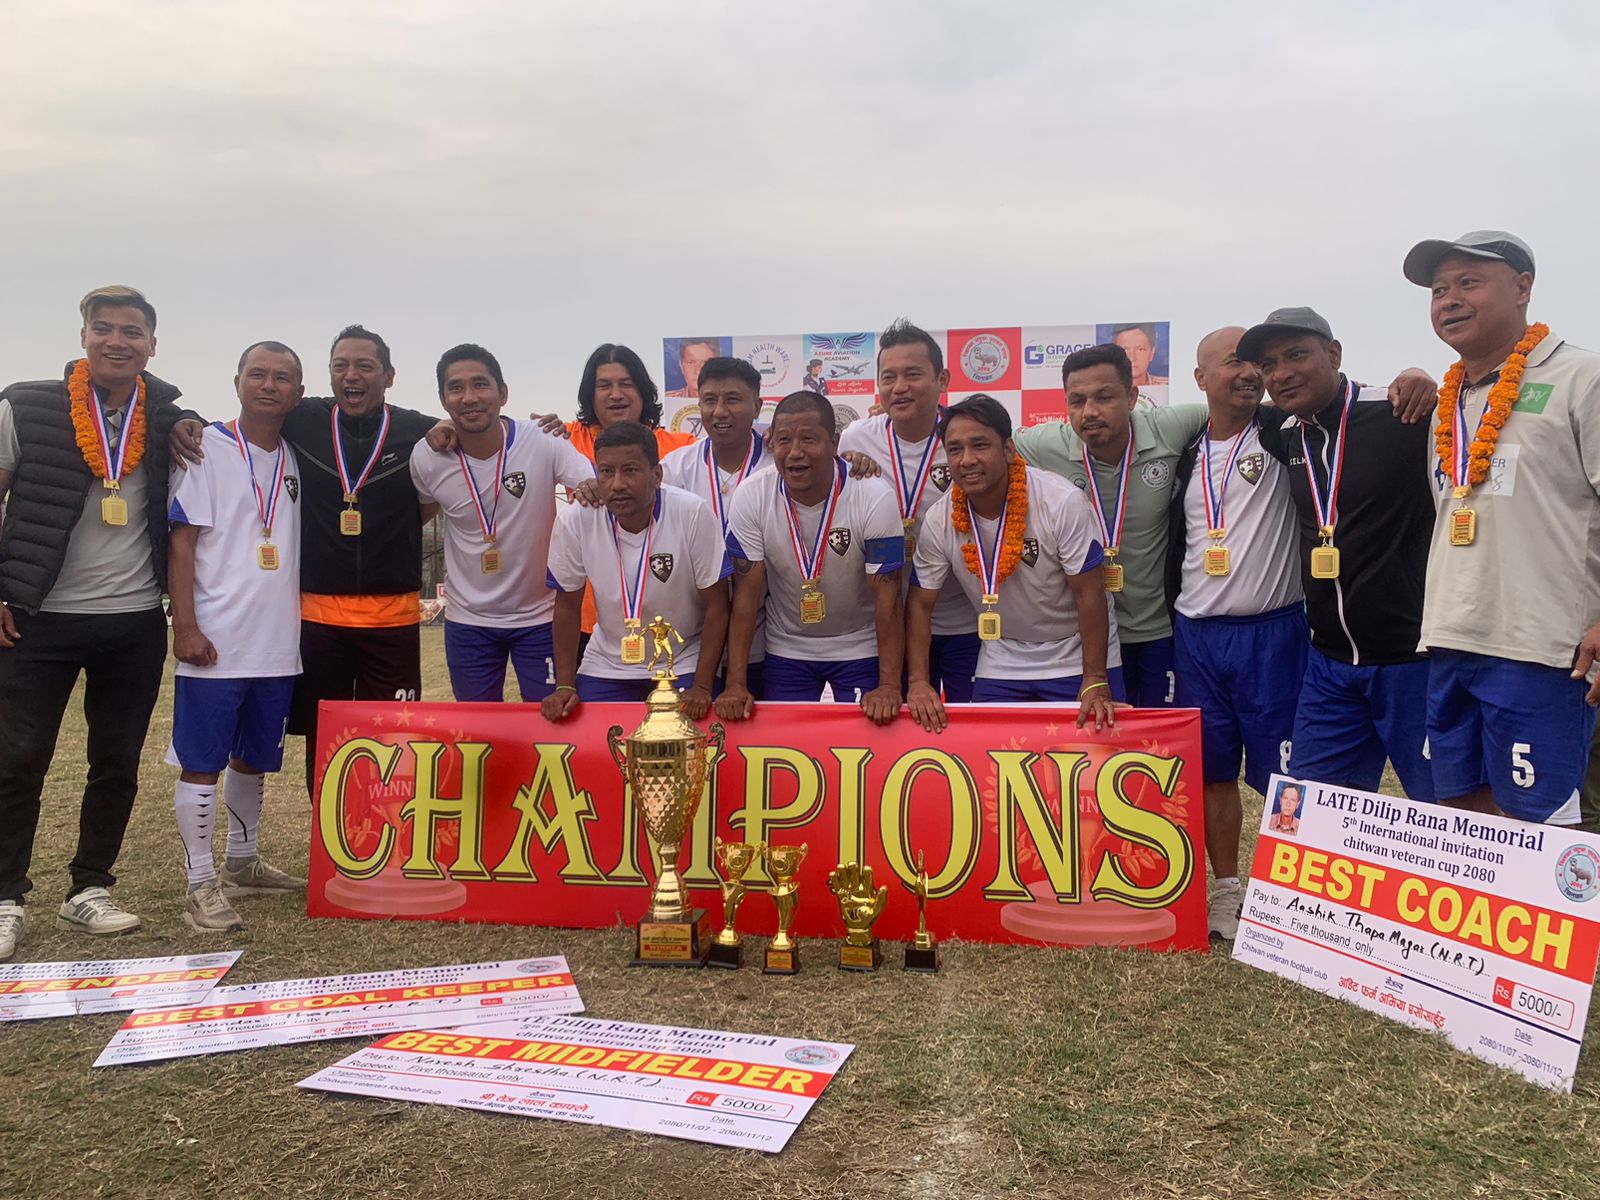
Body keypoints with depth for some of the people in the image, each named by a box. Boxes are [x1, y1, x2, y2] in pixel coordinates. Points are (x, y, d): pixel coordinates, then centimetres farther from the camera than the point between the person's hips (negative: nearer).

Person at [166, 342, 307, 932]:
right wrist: (185, 627, -14)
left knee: (254, 760, 16)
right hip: (214, 641, -5)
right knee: (201, 763, -1)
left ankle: (241, 864, 30)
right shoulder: (206, 447, -3)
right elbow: (181, 540, -7)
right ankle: (201, 887, 6)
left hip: (278, 645, 6)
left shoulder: (297, 460, 12)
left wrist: (304, 622, 10)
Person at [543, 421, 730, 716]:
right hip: (604, 667, 2)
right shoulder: (574, 521, -16)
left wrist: (702, 687, -15)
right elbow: (567, 605, -2)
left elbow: (716, 606, -13)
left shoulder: (694, 514, -22)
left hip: (684, 664, -2)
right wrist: (565, 686, -5)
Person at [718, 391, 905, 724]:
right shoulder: (750, 498, -15)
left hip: (860, 650, -2)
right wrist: (736, 684, -16)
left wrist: (890, 686, -24)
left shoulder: (875, 498, -21)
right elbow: (747, 593, -12)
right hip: (786, 652, 2)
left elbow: (887, 599, -19)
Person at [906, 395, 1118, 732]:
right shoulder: (939, 521, -12)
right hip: (1000, 664, 3)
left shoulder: (1063, 502, -22)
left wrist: (1095, 683, -20)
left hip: (1075, 657, -3)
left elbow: (1089, 595, -19)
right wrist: (919, 682, -14)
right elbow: (920, 604, -4)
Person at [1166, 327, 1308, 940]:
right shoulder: (1186, 455, 11)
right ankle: (1226, 891, 22)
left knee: (1283, 772, 0)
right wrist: (1177, 621, 16)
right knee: (1212, 770, 10)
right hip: (1197, 636, 4)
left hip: (1273, 631, -4)